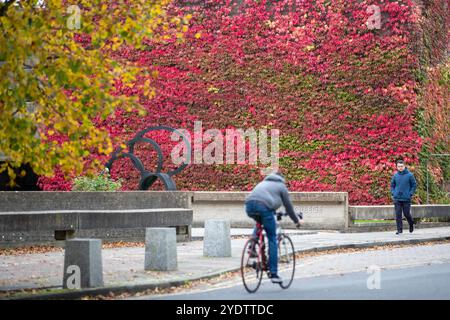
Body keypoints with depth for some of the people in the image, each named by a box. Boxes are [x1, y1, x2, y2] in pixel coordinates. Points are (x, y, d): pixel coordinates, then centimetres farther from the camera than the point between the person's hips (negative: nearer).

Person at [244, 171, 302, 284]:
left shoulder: (263, 182, 36)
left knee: (259, 223, 37)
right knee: (272, 239, 4)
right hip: (264, 206, -5)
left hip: (249, 204, 5)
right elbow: (288, 206, 23)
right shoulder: (281, 186, 22)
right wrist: (296, 220, 37)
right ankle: (273, 273, 1)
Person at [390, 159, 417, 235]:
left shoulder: (409, 175, -4)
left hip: (406, 198, -2)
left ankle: (411, 224, 31)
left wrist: (410, 194, -6)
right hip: (397, 198, 3)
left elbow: (414, 185, 2)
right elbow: (392, 185, 16)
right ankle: (399, 230, 4)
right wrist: (393, 193, 3)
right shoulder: (395, 175, 5)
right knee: (398, 215, -1)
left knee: (407, 214, 2)